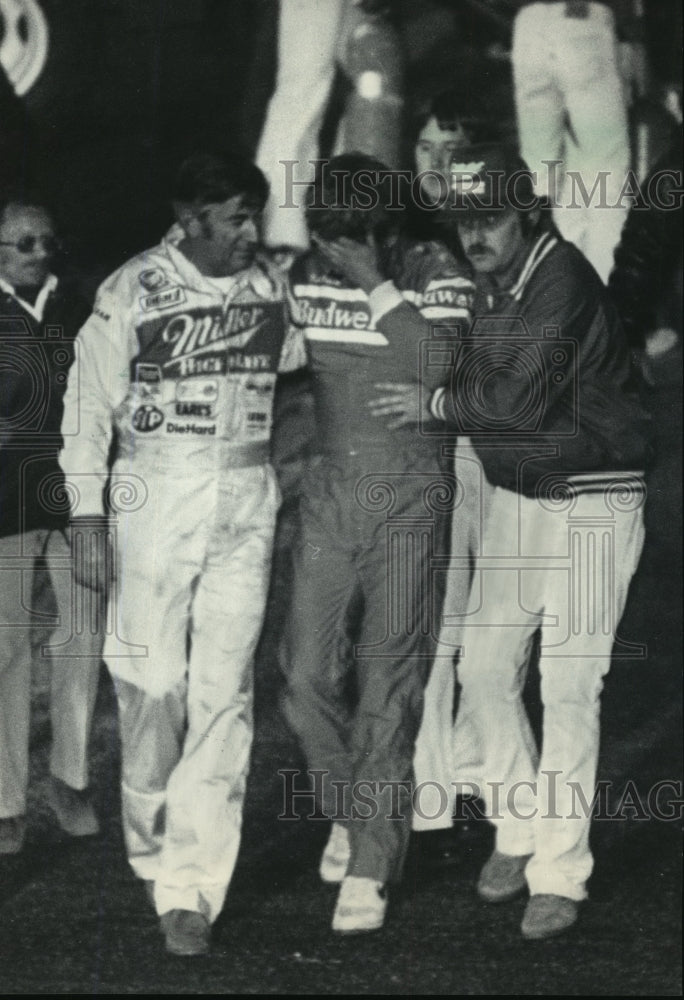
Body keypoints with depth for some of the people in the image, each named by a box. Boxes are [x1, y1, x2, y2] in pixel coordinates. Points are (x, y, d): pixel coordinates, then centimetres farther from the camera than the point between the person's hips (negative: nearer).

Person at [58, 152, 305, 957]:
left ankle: (190, 887, -1)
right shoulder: (131, 292, -5)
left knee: (223, 693, -3)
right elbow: (90, 404, -2)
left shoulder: (271, 287, 6)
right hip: (154, 496, -3)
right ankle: (152, 847, 19)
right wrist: (88, 518, -6)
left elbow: (297, 371, 20)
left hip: (246, 503, 3)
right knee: (153, 681, -5)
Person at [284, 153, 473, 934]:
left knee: (388, 687, -4)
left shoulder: (436, 277, -8)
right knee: (308, 679, 0)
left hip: (409, 502, -4)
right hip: (327, 498, 4)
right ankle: (351, 810, 27)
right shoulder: (304, 279, 3)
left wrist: (380, 288, -23)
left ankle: (370, 869, 2)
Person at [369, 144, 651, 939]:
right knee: (484, 667, 6)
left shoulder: (562, 279, -19)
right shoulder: (479, 285, 7)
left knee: (568, 687, -7)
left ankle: (559, 874, -2)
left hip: (591, 501, -8)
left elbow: (525, 395, -25)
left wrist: (435, 404, -12)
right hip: (514, 499, 8)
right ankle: (517, 833, 23)